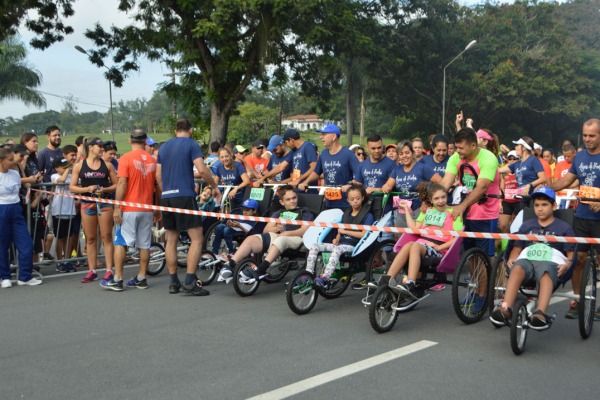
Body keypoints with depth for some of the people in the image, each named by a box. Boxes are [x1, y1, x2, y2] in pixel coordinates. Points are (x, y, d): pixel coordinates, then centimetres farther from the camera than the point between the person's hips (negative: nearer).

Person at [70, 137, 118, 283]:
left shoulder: (107, 165, 4)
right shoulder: (79, 166, 3)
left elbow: (116, 184, 4)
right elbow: (72, 187, 2)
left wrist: (105, 189, -12)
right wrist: (87, 189, -13)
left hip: (104, 203, 0)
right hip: (87, 204, 1)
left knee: (106, 237, -1)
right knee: (90, 238, 6)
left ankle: (109, 270, 2)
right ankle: (92, 271, 13)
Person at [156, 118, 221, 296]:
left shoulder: (164, 146, 16)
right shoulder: (191, 144, -2)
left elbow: (158, 175, 15)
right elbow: (202, 169, -13)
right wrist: (215, 187, 0)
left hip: (166, 197, 7)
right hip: (185, 196, -6)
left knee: (171, 239, 11)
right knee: (197, 238, -4)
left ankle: (174, 282, 14)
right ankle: (190, 281, -12)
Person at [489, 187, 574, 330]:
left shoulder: (564, 228, 18)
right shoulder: (527, 225, 28)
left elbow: (571, 252, 11)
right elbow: (517, 247, 27)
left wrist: (568, 263, -12)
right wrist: (511, 258, 4)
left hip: (551, 261, -2)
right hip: (526, 259, 2)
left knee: (545, 273, -41)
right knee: (517, 269, -36)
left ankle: (540, 314, -61)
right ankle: (505, 309, -53)